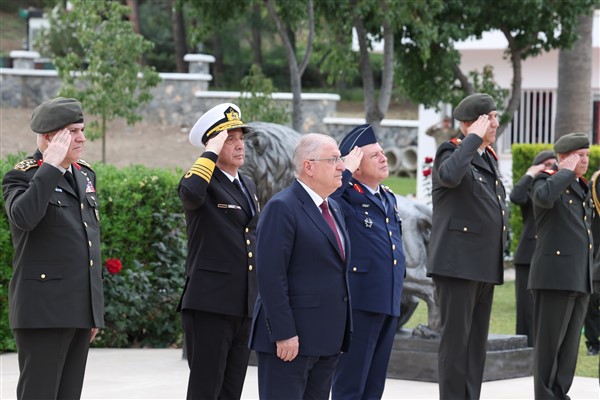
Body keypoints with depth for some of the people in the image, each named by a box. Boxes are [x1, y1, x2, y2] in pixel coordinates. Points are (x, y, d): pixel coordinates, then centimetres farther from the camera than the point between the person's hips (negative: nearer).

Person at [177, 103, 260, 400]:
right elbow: (191, 193, -33)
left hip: (244, 307, 8)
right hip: (209, 305, -7)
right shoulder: (203, 180, -7)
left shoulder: (248, 185, 17)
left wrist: (259, 300, 24)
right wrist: (211, 152, -19)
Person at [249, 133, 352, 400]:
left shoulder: (332, 208, 17)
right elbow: (271, 275, -17)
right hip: (291, 338, -8)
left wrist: (339, 333, 15)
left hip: (327, 338, 8)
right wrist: (284, 334, -22)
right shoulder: (282, 208, -11)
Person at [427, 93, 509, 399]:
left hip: (486, 266, 8)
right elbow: (450, 176, -31)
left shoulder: (489, 158, 17)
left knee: (477, 340, 10)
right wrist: (474, 138, -20)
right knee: (456, 337, -6)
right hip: (457, 262, -8)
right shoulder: (450, 153, -6)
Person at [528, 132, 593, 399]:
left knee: (570, 343, 6)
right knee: (549, 342, -5)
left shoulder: (581, 189, 21)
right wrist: (567, 171, -14)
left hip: (580, 278, 8)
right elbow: (544, 198, -28)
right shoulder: (545, 182, -2)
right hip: (554, 275, -8)